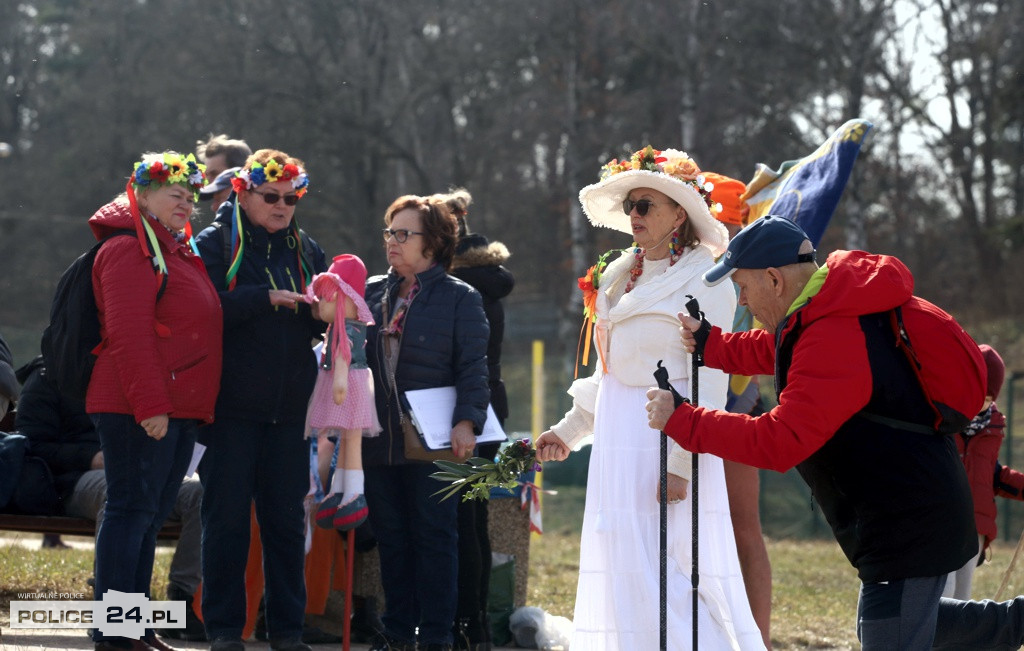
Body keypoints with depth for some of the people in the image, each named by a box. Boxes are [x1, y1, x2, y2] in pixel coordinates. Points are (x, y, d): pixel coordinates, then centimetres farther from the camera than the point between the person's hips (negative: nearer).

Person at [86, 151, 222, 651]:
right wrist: (149, 404, -22)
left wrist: (202, 407, 20)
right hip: (138, 410, -10)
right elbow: (128, 335, -17)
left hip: (179, 411, 10)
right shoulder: (129, 250, -9)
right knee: (131, 509, -9)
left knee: (149, 516, 11)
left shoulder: (179, 252, 22)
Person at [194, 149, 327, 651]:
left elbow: (318, 325, 13)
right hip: (231, 403, -4)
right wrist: (265, 298, -22)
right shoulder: (216, 243, 0)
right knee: (227, 517, -1)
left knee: (287, 519, 7)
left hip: (290, 405, 4)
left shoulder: (305, 249, 14)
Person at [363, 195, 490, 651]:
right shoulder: (373, 292, 12)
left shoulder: (459, 297, 0)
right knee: (391, 538, 9)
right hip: (378, 438, 5)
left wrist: (467, 422, -16)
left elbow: (472, 369, -5)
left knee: (434, 538, -1)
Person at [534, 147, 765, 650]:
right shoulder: (621, 279, 15)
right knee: (624, 583, 8)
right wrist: (568, 432, 19)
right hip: (619, 449, 8)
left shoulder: (703, 281, -10)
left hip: (668, 447, -8)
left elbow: (707, 383, -15)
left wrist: (680, 464, -21)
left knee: (673, 582, -12)